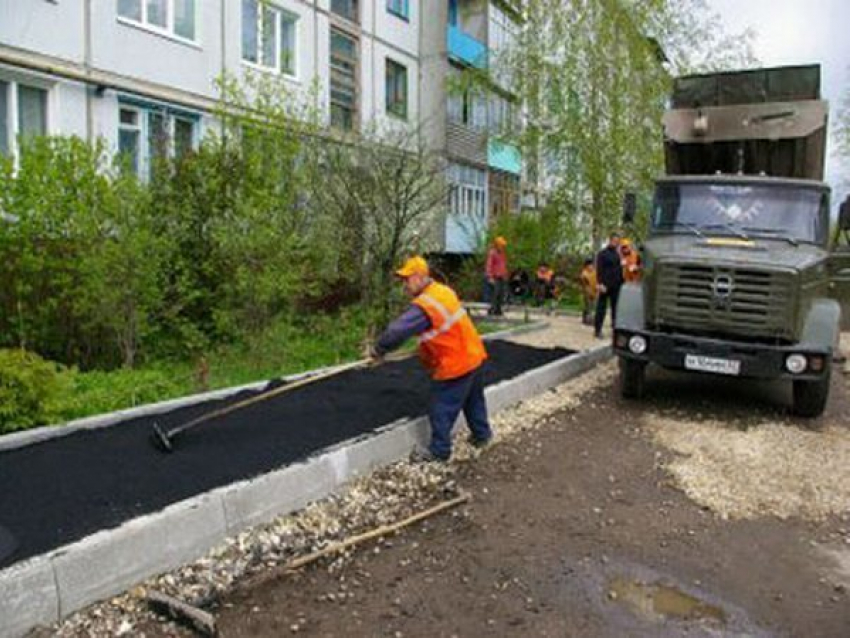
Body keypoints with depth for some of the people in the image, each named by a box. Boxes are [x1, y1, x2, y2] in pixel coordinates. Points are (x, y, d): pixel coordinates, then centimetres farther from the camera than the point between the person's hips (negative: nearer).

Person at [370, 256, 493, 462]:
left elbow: (398, 330, -25)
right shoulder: (443, 291, 5)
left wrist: (378, 350, -11)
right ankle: (481, 434, 41)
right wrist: (426, 349, 12)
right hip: (474, 355, 9)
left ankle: (439, 451, 15)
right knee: (473, 401, 26)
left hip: (455, 364, -9)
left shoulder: (424, 306, -24)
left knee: (441, 409, 4)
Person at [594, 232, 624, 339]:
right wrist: (600, 284, -18)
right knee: (601, 308, -2)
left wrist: (621, 282, 10)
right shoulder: (602, 253, -2)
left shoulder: (617, 254, 15)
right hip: (605, 285, -6)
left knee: (616, 308, 7)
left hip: (616, 286, 6)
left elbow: (619, 269, 19)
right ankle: (598, 330, 3)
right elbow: (599, 270, -9)